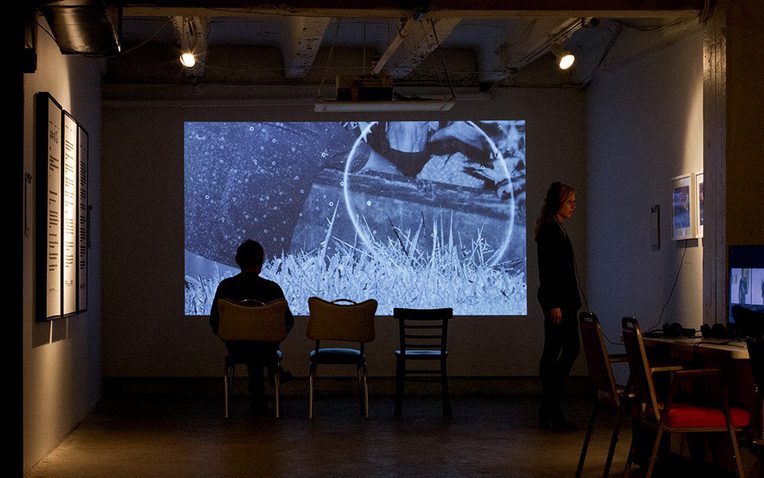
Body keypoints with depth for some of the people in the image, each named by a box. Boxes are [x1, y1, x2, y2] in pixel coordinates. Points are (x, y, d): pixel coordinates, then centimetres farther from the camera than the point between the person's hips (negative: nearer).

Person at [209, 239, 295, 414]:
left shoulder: (225, 286, -14)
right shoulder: (272, 288, -18)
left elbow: (214, 322, -7)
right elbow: (288, 322, -10)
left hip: (236, 349, 1)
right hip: (265, 350, -1)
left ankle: (258, 397, 45)